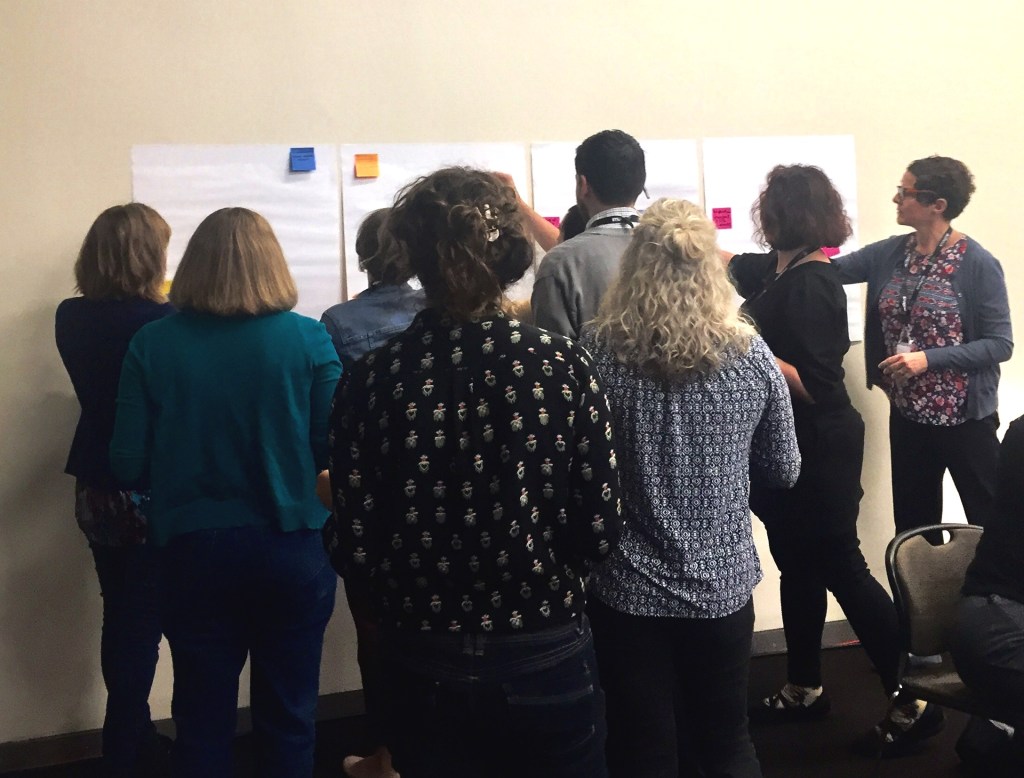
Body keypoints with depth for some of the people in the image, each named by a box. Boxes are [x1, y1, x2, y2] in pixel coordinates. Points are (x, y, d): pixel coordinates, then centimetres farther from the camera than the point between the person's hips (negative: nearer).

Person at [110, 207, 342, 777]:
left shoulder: (153, 344, -5)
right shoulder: (309, 338, -8)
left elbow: (130, 464, -5)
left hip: (196, 547, 1)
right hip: (292, 546, -1)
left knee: (203, 720, 14)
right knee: (288, 718, 13)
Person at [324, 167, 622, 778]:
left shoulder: (373, 379, -11)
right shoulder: (565, 366, -13)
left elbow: (354, 549, -10)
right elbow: (600, 532, -11)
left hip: (425, 668, 1)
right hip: (546, 660, 0)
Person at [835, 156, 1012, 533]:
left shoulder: (977, 264, -15)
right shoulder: (890, 253, 1)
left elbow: (1000, 344, -15)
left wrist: (929, 358, -25)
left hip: (964, 418, -6)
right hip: (906, 414, 6)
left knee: (991, 523, 8)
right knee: (912, 523, 18)